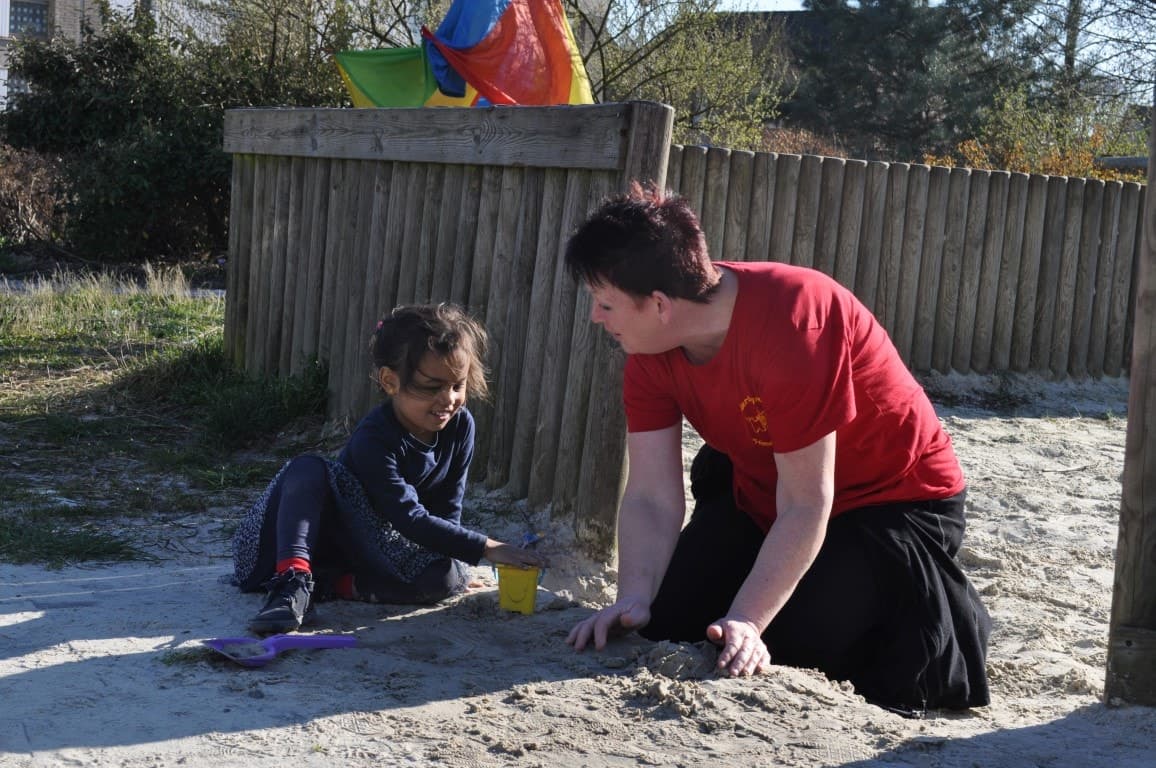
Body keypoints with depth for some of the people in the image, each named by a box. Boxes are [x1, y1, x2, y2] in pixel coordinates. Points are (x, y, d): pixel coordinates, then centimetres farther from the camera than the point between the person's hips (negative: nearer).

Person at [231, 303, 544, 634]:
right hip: (338, 530, -4)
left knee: (446, 577, -29)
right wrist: (486, 548, -40)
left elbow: (448, 507, -3)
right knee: (307, 468, -32)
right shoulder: (374, 438, -29)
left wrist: (449, 554, -17)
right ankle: (293, 579, -42)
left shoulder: (460, 426, -12)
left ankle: (333, 585, -22)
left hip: (388, 550, 4)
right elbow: (410, 519, -35)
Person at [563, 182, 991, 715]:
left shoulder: (790, 325, -36)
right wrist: (633, 601, -30)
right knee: (668, 622, -2)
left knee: (799, 644, -19)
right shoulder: (649, 345, -14)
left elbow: (805, 508, -33)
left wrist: (744, 624, -37)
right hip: (759, 491, 7)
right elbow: (650, 497, -15)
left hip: (892, 498, -6)